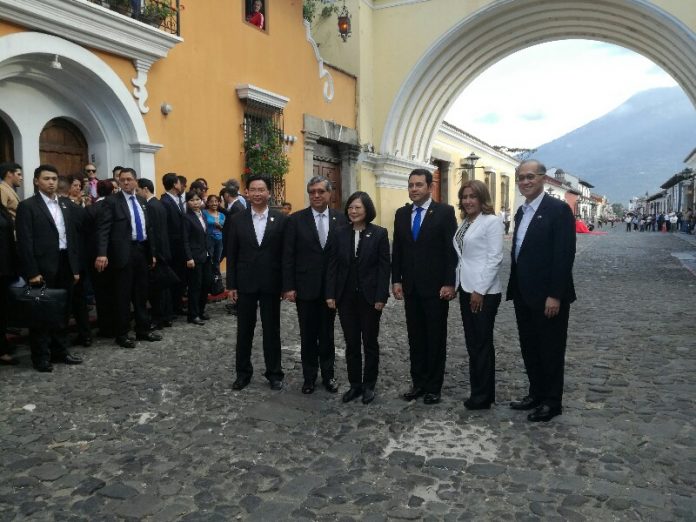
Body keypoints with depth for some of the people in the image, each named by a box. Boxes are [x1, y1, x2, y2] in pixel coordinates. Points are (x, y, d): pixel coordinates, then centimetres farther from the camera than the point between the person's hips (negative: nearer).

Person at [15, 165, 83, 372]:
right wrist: (32, 272, -16)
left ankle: (60, 350, 25)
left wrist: (76, 266, 9)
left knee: (63, 311, 13)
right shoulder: (27, 206, -5)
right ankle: (41, 356, 14)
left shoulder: (65, 203, 12)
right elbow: (25, 242, -11)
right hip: (43, 267, -5)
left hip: (65, 265, 6)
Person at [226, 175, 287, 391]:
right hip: (245, 283, 1)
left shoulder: (281, 219, -1)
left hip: (271, 283, -1)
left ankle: (274, 373, 22)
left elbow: (286, 253, 1)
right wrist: (231, 285, -1)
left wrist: (286, 283, -3)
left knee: (272, 330, 9)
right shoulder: (237, 219, 2)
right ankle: (243, 372, 25)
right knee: (244, 330, 10)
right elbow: (231, 254, 2)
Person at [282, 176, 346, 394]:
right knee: (308, 335, 10)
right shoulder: (296, 219, -3)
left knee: (327, 333, 12)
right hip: (305, 286, -1)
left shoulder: (340, 219, 1)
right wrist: (288, 287, -8)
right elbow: (288, 256, -4)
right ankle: (309, 376, 24)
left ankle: (328, 375, 27)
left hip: (331, 287, 1)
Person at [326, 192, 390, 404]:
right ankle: (355, 384, 22)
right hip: (346, 296, 2)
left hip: (369, 296, -2)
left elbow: (384, 267, -6)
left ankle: (369, 385, 23)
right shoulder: (339, 233, 2)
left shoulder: (379, 233, -5)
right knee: (351, 343, 9)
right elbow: (332, 265, 3)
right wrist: (330, 294, -3)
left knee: (370, 342, 9)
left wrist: (381, 297, -11)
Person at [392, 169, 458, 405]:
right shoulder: (402, 214, 9)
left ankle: (433, 386, 17)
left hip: (436, 287, -4)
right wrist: (396, 280, 5)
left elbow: (452, 250, -9)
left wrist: (449, 283, -13)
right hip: (410, 287, 5)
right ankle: (418, 382, 23)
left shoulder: (445, 212, -6)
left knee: (436, 338, 6)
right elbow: (397, 250, 11)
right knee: (415, 337, 11)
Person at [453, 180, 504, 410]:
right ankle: (478, 391, 26)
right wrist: (456, 284, 9)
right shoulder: (464, 223, 12)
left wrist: (480, 291, -18)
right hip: (466, 289, 8)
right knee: (472, 343, 14)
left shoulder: (492, 221, -11)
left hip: (484, 292, -8)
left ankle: (483, 396, 14)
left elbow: (495, 259, -16)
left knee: (482, 343, 2)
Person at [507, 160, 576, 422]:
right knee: (529, 348, 16)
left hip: (547, 296, -7)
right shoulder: (521, 211, 12)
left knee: (551, 350, 6)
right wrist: (515, 289, 12)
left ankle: (552, 402, 19)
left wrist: (555, 295, -20)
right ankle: (536, 394, 31)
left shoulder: (558, 209, -12)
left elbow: (564, 255, -17)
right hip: (523, 295, 8)